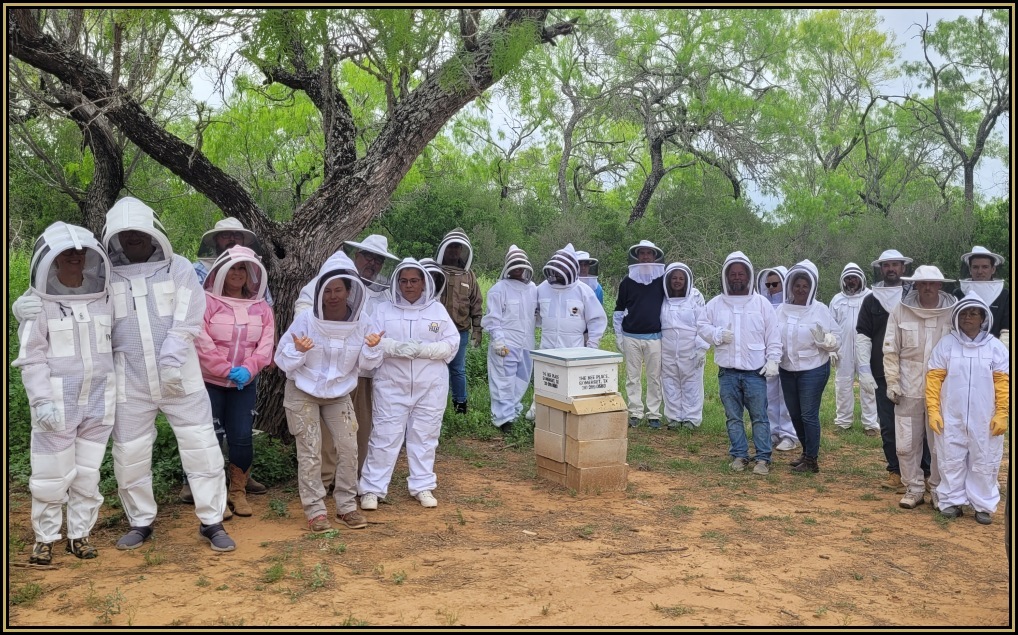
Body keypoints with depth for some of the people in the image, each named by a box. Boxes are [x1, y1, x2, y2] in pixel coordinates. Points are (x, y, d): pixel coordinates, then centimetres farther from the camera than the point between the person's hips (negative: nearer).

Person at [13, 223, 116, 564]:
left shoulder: (103, 298, 6)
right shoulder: (39, 303, -6)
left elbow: (116, 345, 13)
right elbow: (31, 358, -7)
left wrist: (119, 393, 11)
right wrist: (42, 401, -15)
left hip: (98, 401, 3)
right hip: (58, 403, -3)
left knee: (88, 473, 10)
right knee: (52, 475, 4)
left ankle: (80, 534, 23)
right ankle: (45, 538, 20)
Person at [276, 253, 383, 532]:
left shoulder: (359, 323, -12)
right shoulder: (305, 319, -19)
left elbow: (367, 363, -5)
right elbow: (283, 361, -16)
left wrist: (372, 347, -26)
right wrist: (298, 350, -37)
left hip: (339, 394, 3)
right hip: (303, 393, -3)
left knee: (348, 448, 0)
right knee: (310, 452, -3)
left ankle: (346, 505, 16)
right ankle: (315, 510, 9)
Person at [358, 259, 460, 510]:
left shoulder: (437, 310, 5)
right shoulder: (384, 309, 3)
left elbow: (452, 342, -1)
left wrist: (425, 349, -17)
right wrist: (397, 348, -22)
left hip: (430, 386, 1)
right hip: (392, 385, -1)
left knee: (425, 436, 11)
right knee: (385, 436, 0)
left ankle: (422, 486, 24)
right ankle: (372, 489, 11)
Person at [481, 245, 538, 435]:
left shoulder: (532, 288, 10)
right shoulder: (499, 288, -7)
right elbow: (493, 317, -8)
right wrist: (498, 339, -15)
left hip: (526, 343, 6)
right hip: (506, 344, -6)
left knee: (522, 380, 13)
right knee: (504, 382, -5)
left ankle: (513, 410, 28)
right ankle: (504, 417, 0)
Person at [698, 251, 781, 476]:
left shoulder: (761, 303, 0)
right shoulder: (715, 304, 3)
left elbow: (773, 336, 2)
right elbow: (702, 326, 8)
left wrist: (773, 360, -5)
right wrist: (717, 334, -11)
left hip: (755, 372, -2)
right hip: (727, 373, 2)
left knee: (759, 417, 2)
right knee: (733, 417, 10)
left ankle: (763, 458, 10)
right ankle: (739, 455, 21)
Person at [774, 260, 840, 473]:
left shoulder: (820, 310, -8)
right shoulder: (782, 310, 2)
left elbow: (836, 341, -6)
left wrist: (823, 338, -26)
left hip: (813, 370, -5)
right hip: (787, 370, 5)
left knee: (809, 414, -3)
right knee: (795, 414, 14)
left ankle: (811, 460, 9)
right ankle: (807, 452, 32)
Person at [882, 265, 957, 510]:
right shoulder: (900, 312, -1)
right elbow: (891, 351, 3)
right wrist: (892, 382, -1)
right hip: (909, 390, 1)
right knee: (906, 444, 6)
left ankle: (938, 489, 25)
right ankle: (914, 488, 23)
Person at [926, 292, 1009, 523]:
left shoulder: (996, 347, 1)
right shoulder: (946, 344, 0)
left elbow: (1003, 382, 0)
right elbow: (934, 378, -1)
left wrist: (1002, 414, -6)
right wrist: (933, 411, -7)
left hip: (984, 420, 0)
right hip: (951, 418, 0)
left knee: (984, 463, 7)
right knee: (951, 461, 8)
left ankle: (983, 505, 19)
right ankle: (951, 501, 20)